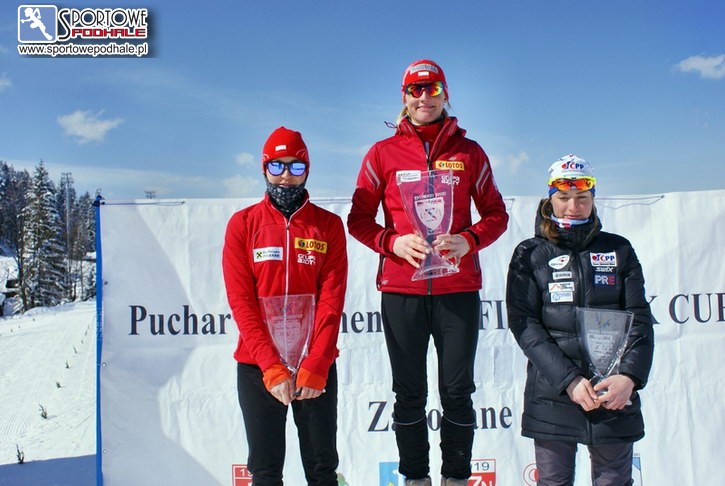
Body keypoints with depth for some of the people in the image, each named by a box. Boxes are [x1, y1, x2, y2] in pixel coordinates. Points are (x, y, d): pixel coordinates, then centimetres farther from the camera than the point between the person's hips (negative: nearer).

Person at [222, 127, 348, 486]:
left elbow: (331, 301, -5)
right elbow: (241, 302, -5)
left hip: (317, 366, 0)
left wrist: (314, 367, -15)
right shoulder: (243, 224, 1)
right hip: (257, 366, 0)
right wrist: (272, 367, -14)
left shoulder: (328, 225, 2)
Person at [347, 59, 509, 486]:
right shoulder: (383, 153, 6)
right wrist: (392, 242, -12)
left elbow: (496, 214, 10)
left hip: (459, 289, 1)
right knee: (410, 394, 7)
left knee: (457, 391, 6)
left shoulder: (470, 151, 8)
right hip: (401, 290, 0)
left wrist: (469, 240, -10)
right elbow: (359, 218, 6)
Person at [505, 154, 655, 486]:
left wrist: (629, 376, -14)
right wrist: (568, 379, -16)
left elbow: (639, 319, 2)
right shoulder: (530, 254, 4)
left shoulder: (618, 250, 9)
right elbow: (524, 324, -5)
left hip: (616, 394, 1)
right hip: (551, 394, -1)